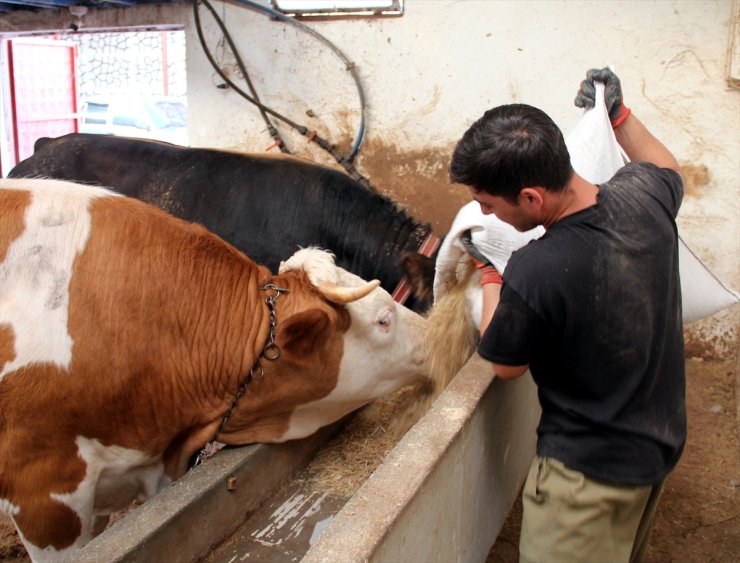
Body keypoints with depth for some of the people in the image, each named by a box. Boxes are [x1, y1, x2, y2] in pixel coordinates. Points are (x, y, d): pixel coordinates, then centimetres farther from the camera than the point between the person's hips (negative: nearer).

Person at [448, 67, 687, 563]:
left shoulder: (535, 273, -36)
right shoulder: (641, 195, -16)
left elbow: (507, 366, -12)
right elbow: (670, 171, 14)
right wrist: (618, 112, 16)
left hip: (590, 471, -8)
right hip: (662, 443, 8)